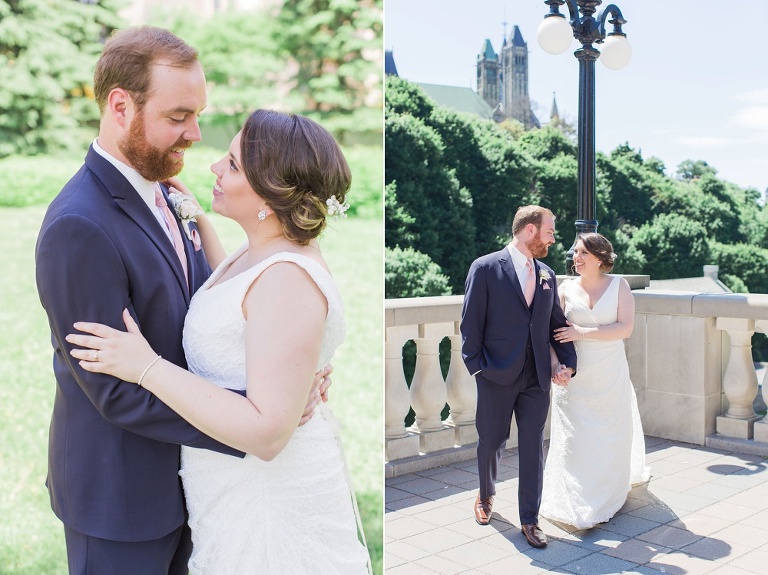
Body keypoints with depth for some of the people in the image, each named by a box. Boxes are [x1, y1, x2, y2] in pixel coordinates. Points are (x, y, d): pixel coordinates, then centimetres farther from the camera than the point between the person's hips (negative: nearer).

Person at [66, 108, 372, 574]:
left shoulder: (289, 279, -28)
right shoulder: (260, 253, 1)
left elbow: (267, 433, -31)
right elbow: (231, 311, 23)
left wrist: (147, 367, -27)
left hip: (270, 497, -9)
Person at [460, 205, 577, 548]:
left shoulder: (547, 275, 11)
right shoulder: (485, 268, -5)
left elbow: (557, 324, 13)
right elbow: (471, 323, -6)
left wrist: (567, 364, 1)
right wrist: (476, 367, -9)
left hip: (537, 378, 4)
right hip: (497, 376, -3)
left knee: (533, 449, 4)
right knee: (491, 442, 12)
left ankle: (529, 520, 15)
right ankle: (486, 496, 40)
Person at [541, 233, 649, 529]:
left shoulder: (618, 285, -1)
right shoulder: (566, 288, 2)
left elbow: (625, 328, -11)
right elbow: (554, 331, 1)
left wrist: (582, 332, -16)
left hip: (610, 376, 0)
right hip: (574, 377, 0)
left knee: (610, 436, 10)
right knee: (574, 437, -1)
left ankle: (608, 497, 30)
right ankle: (574, 502, 11)